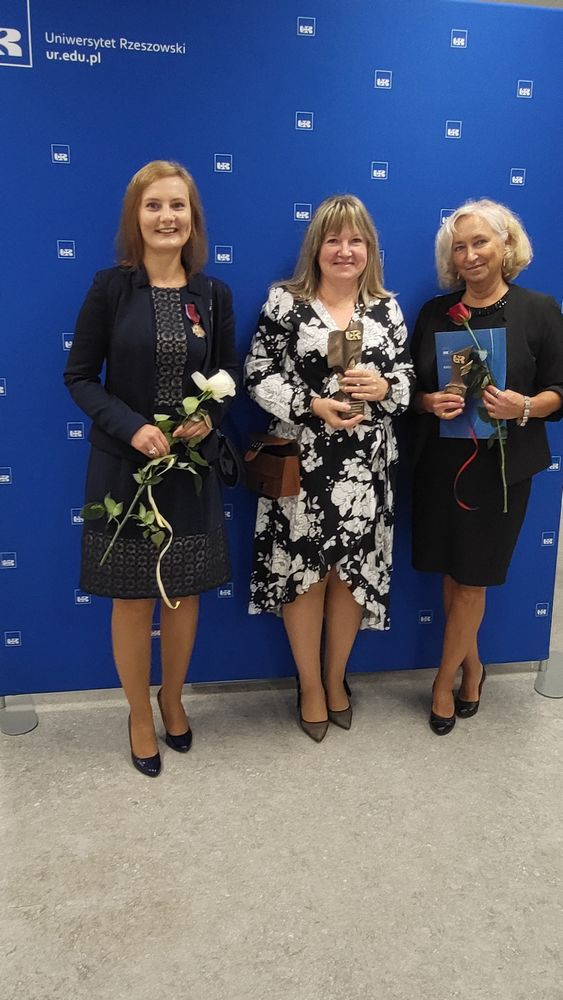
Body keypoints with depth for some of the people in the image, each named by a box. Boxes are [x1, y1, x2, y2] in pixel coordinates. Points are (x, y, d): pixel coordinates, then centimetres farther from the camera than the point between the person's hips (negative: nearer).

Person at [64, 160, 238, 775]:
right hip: (124, 465, -2)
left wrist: (209, 418, -13)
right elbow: (79, 377, -4)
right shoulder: (110, 288, -5)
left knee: (184, 593, 13)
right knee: (132, 598, 7)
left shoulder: (213, 295, 3)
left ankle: (172, 699, 37)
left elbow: (228, 377, 8)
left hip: (192, 467, 3)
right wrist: (131, 427, -19)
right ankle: (140, 715, 30)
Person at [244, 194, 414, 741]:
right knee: (304, 572, 5)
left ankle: (336, 676, 32)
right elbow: (258, 376, -5)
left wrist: (383, 387, -12)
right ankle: (310, 684, 26)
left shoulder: (387, 309, 7)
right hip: (302, 464, -2)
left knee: (352, 571, 10)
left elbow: (407, 378, 10)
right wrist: (314, 406, -17)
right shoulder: (284, 302, -2)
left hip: (365, 468, 3)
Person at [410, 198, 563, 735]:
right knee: (452, 574, 11)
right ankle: (471, 665, 34)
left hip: (502, 465, -3)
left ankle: (445, 681, 23)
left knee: (471, 579, 5)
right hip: (440, 461, 3)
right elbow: (411, 389, 9)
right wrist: (431, 402, -12)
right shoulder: (434, 313, 6)